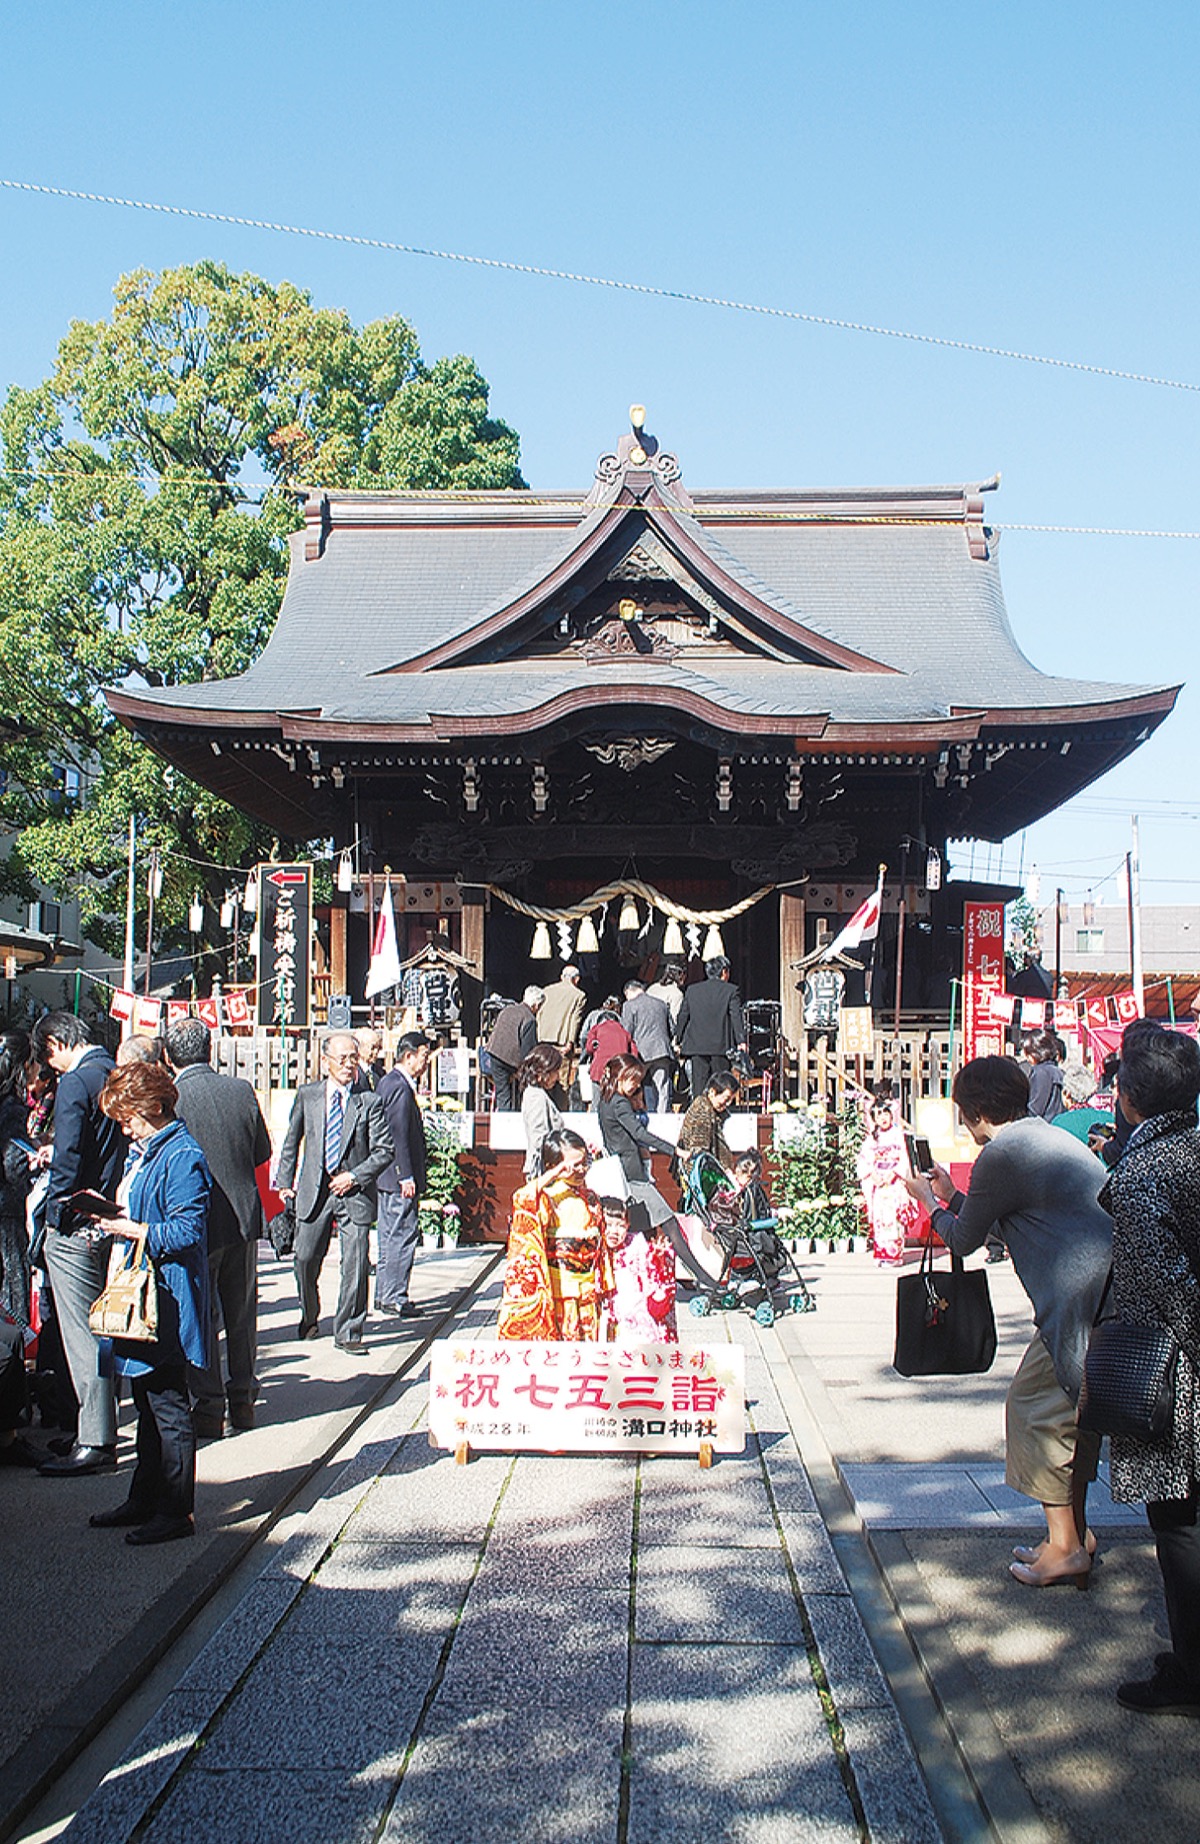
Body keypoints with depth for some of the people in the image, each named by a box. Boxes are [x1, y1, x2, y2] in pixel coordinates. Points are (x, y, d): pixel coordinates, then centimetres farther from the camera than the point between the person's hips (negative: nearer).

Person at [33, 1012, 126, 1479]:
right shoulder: (115, 1076, 10)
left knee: (81, 1335, -5)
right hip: (108, 1221, 9)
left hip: (75, 1228, -9)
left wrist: (54, 1212, -8)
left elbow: (68, 1161, -20)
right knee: (96, 1330, 16)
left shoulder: (74, 1082, -15)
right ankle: (98, 1426, 25)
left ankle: (95, 1443, -2)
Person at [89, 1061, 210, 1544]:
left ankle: (175, 1512, 6)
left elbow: (187, 1230, -21)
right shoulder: (141, 1152, 15)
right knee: (146, 1404, 17)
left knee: (168, 1406, -3)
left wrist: (136, 1230, -18)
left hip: (168, 1298, -10)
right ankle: (144, 1501, 27)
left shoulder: (182, 1157, -16)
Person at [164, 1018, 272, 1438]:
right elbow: (262, 1152, 5)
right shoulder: (241, 1090, -3)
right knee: (241, 1313, 16)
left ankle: (209, 1408, 11)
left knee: (200, 1318, 7)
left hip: (198, 1223, -4)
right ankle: (242, 1399, 25)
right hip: (244, 1217, 4)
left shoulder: (170, 1099, -16)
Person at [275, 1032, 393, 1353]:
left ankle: (348, 1332, 10)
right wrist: (285, 1180, 12)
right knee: (305, 1260, 5)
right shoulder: (307, 1096, 5)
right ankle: (309, 1317, 32)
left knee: (355, 1266, -4)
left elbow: (384, 1150, -1)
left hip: (355, 1193, -2)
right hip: (314, 1191, 2)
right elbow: (292, 1141, 16)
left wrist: (354, 1176, -10)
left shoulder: (369, 1102, -2)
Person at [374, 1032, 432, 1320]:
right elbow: (399, 1136, -21)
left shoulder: (389, 1081, 15)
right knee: (403, 1234, -6)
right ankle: (394, 1297, -2)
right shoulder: (400, 1087, -17)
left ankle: (384, 1295, 22)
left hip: (388, 1177, 11)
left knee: (390, 1236, 15)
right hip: (400, 1176, -11)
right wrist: (407, 1177, -20)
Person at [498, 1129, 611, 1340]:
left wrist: (601, 1287, 18)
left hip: (587, 1291, 6)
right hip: (557, 1290, -6)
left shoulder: (591, 1199, 11)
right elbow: (521, 1200, -33)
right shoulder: (548, 1197, -9)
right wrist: (552, 1175, -31)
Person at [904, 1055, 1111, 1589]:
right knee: (1069, 1407, 19)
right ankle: (1075, 1533, 26)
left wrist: (930, 1202, 20)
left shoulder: (1002, 1154, -10)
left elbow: (964, 1239, 2)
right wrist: (953, 1196, 38)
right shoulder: (1052, 1139, 20)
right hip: (1105, 1287, 10)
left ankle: (1065, 1546, 6)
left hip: (1081, 1300, -10)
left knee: (1035, 1405, 2)